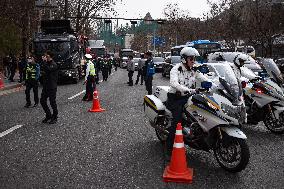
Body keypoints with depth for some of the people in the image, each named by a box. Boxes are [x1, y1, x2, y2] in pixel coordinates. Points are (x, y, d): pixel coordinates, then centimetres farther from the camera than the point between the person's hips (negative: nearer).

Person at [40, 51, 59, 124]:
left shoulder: (54, 65, -11)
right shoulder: (47, 63, 15)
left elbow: (47, 69, -28)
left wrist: (44, 61, -20)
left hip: (52, 87, -9)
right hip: (45, 86, 9)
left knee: (52, 102, -1)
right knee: (42, 101, 8)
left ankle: (54, 117, 12)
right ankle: (48, 116, 21)